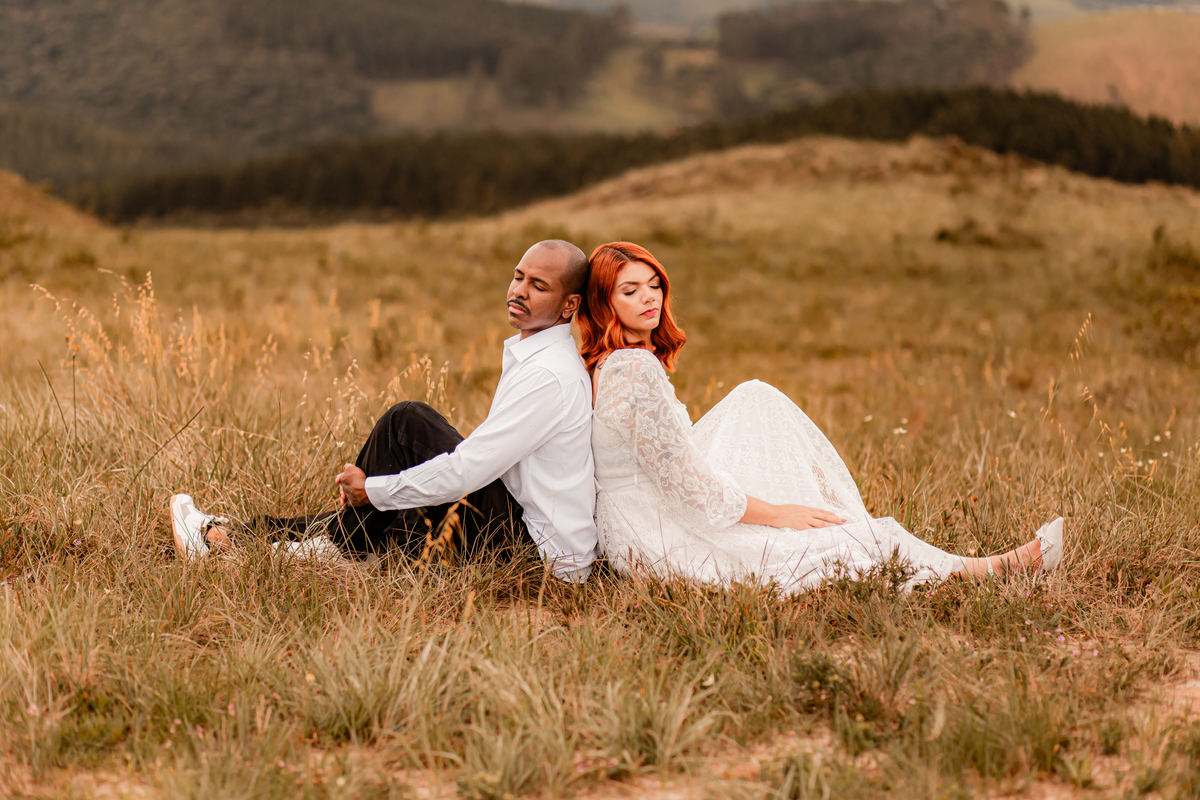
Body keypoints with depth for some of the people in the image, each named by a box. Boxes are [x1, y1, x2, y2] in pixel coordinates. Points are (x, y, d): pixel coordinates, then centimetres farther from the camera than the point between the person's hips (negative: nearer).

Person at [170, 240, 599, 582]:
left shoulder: (548, 374, -20)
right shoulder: (530, 355, 14)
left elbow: (465, 472, -22)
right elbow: (483, 457, 19)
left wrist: (371, 489, -9)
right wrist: (373, 486, 11)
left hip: (547, 556, -10)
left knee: (407, 422, -11)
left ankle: (340, 545, 4)